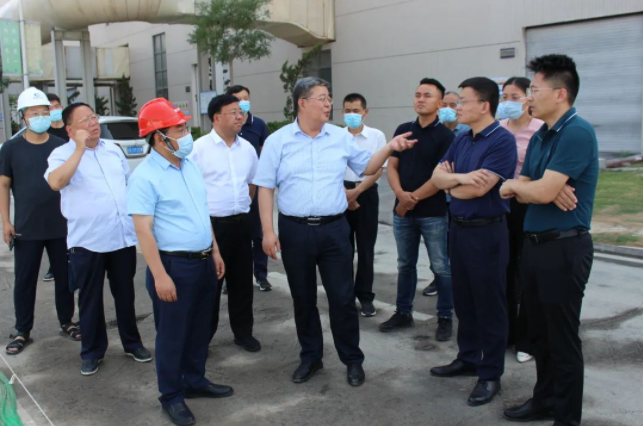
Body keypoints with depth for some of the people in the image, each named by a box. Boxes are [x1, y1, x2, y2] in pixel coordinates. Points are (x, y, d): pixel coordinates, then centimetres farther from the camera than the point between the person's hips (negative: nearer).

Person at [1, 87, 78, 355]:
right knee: (24, 281, 6)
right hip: (26, 229, -1)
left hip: (61, 226, 1)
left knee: (64, 276, 11)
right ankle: (22, 331, 19)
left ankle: (66, 322, 27)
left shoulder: (61, 146, 1)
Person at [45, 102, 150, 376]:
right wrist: (80, 148, -24)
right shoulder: (62, 154, -6)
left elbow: (129, 183, 19)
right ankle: (92, 351, 25)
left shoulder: (113, 149, 10)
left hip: (123, 237, 4)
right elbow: (55, 182, -28)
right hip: (87, 242, -4)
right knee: (90, 299, 9)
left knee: (125, 295, 16)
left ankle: (132, 343, 31)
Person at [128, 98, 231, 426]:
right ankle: (171, 396, 23)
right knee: (172, 334, 7)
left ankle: (194, 381, 37)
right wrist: (160, 275, -22)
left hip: (203, 261, 8)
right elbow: (143, 230, -19)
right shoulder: (145, 176, -16)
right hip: (174, 265, -7)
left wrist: (215, 251, 15)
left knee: (199, 328, 19)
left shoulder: (190, 166, 8)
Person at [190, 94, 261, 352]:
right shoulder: (199, 148, -9)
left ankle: (243, 331, 27)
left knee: (242, 280, 13)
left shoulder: (247, 148, 8)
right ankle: (203, 335, 19)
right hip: (211, 224, -5)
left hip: (242, 222, 5)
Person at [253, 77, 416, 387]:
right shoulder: (278, 141, -1)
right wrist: (268, 231, -8)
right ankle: (310, 356, 30)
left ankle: (352, 359, 21)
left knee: (342, 298, 5)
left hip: (334, 228, 1)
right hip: (294, 230, -1)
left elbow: (366, 167, 14)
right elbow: (265, 188, -2)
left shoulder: (341, 137, 5)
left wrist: (389, 148, -2)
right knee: (303, 298, 12)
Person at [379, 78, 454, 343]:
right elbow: (391, 167, 5)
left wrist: (414, 198, -12)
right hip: (402, 211, 5)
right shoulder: (403, 130, 8)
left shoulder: (445, 135, -6)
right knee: (405, 264, 14)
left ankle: (445, 318, 16)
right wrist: (401, 195, -12)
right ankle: (403, 313, 26)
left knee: (440, 267, 4)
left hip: (434, 213, -4)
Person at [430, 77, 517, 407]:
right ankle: (468, 359, 32)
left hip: (486, 232, -8)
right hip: (458, 229, 8)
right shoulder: (461, 140, 10)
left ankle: (490, 375, 15)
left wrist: (451, 184, -3)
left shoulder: (502, 140, -14)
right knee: (463, 302, 17)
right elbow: (437, 176, 2)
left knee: (489, 306, 3)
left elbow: (479, 188, -22)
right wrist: (460, 177, -18)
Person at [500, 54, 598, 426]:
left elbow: (542, 191, -24)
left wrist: (513, 185, -3)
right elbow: (526, 191, 8)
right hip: (535, 243, 9)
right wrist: (549, 191, -15)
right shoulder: (539, 137, 12)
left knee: (563, 339, 4)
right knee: (540, 333, 19)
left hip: (564, 247, -9)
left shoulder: (577, 132, -17)